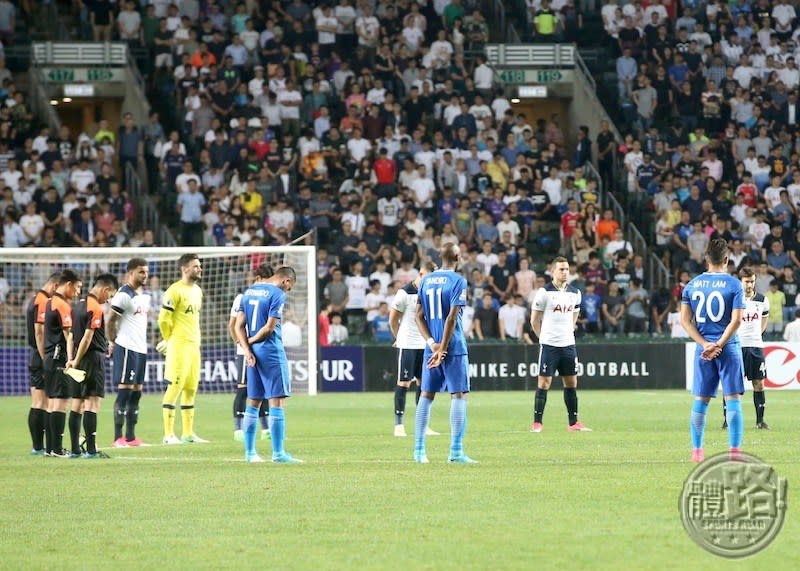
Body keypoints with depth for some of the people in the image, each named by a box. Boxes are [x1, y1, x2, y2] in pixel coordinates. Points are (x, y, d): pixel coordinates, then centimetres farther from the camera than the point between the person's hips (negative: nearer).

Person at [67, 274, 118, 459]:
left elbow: (72, 335, 12)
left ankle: (75, 449, 10)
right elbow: (87, 337, -18)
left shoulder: (79, 305, 14)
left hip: (80, 360, 9)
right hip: (94, 358, -9)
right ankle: (91, 450, -11)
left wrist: (72, 359, 7)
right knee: (92, 404, -8)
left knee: (77, 404, 9)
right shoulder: (96, 309, -13)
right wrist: (76, 361, -13)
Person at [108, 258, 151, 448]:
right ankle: (118, 438, -7)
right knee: (124, 391, -8)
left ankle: (131, 437, 13)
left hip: (141, 348, 9)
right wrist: (112, 342, -6)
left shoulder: (146, 296, 16)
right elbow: (110, 320, -11)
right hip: (126, 348, -9)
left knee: (136, 392, 9)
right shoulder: (123, 295, -11)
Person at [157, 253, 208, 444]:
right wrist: (169, 340, -1)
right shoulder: (175, 291, -12)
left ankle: (188, 433, 16)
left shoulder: (197, 291, 15)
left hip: (194, 345, 8)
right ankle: (169, 434, -6)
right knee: (175, 387, -8)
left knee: (191, 389, 10)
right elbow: (163, 319, -13)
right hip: (179, 346, -8)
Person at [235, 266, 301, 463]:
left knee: (253, 402, 13)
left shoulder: (249, 292, 13)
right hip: (271, 351, -7)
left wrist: (247, 349, -2)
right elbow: (269, 328, -14)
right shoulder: (278, 295, -10)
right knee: (277, 401, -5)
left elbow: (239, 326, 8)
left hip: (253, 352, 7)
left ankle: (250, 452, 16)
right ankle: (278, 453, -7)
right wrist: (251, 341, 1)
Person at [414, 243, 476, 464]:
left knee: (426, 396, 12)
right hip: (453, 347, -6)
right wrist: (442, 348, -13)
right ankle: (456, 452, -10)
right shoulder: (458, 281, -8)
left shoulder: (426, 280, 10)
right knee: (459, 396, -3)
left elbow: (419, 315, 5)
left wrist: (432, 344, -3)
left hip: (431, 348, 6)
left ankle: (419, 450, 14)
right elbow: (452, 317, -14)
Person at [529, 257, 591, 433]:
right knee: (544, 382, -5)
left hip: (568, 344, 5)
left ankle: (573, 422, 13)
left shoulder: (574, 293, 10)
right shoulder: (544, 292, -6)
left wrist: (567, 332, 13)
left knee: (571, 382, 7)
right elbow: (534, 320, 0)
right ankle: (537, 423, -1)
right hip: (549, 345, -5)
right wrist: (545, 337, 4)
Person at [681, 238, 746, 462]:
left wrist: (705, 344, -4)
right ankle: (735, 450, -5)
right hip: (728, 348, -3)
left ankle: (696, 450, 10)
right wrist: (718, 345, -11)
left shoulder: (692, 285, 5)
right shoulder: (734, 284, -5)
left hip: (703, 349, 3)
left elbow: (685, 320, 1)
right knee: (733, 399, 0)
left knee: (701, 400, 9)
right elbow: (736, 320, -13)